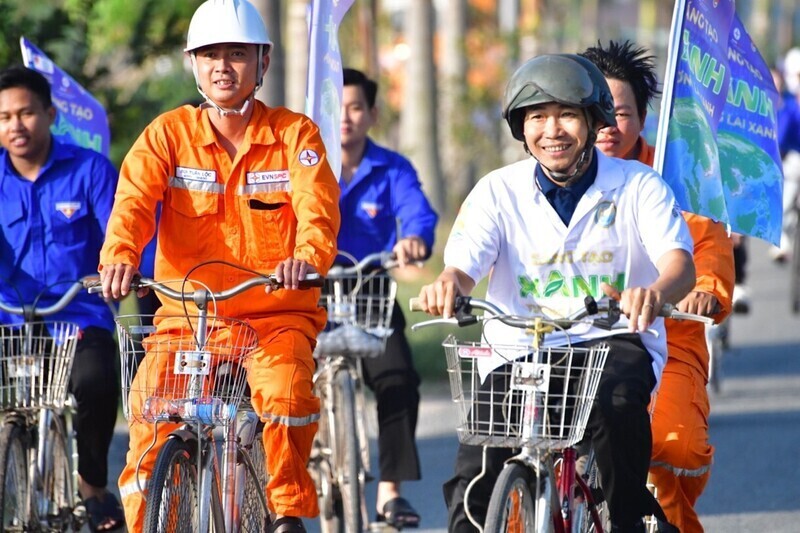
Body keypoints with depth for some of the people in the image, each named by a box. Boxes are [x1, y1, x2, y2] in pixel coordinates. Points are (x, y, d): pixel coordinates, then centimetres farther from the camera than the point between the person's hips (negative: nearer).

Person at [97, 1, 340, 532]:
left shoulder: (295, 134, 1)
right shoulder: (168, 134, 4)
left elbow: (317, 205, -14)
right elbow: (134, 200, -11)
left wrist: (308, 256, -37)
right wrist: (120, 257, -34)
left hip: (275, 313, -1)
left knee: (287, 394, -29)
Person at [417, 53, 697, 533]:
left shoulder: (638, 185, -1)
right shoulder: (499, 192, 3)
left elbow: (680, 262, -16)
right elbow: (465, 263, -10)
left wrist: (654, 292, -42)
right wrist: (448, 284, -37)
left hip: (614, 340, -1)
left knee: (616, 404, -35)